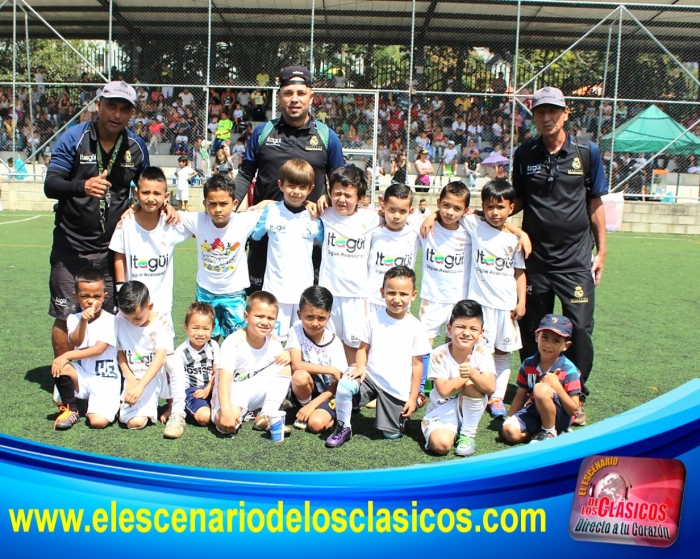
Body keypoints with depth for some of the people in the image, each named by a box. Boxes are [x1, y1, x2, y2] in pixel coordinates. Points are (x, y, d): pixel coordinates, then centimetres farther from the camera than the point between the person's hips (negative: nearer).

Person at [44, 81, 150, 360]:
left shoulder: (137, 147, 3)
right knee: (65, 317, 3)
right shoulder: (74, 138, -7)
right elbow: (50, 185, -15)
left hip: (113, 249, 2)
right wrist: (82, 186, -35)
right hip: (71, 247, -2)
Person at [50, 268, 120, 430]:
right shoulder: (74, 319, 5)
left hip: (105, 379, -4)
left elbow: (99, 349, -17)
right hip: (82, 376, 4)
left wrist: (68, 355, -23)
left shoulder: (110, 320, -7)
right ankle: (70, 410, -6)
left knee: (98, 421, -23)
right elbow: (76, 341, -12)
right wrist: (83, 321, -28)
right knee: (61, 366, -29)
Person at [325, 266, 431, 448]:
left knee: (391, 434, 5)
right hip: (371, 377, 1)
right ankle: (343, 428, -5)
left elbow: (417, 364, -2)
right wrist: (360, 367, -18)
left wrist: (413, 397, -1)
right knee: (344, 386, -29)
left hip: (398, 389, 0)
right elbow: (363, 348, 3)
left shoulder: (416, 328, -7)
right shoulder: (374, 319, -4)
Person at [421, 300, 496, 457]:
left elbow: (490, 387, -24)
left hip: (469, 409, 2)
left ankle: (468, 435, -12)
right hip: (443, 410, -2)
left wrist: (472, 373, -41)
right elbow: (444, 390, -21)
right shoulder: (439, 355, -17)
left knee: (472, 383, -30)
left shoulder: (482, 353, -12)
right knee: (440, 444, -30)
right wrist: (464, 375, -22)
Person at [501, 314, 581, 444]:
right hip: (533, 413, 4)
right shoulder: (528, 364, 0)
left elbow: (573, 410, -16)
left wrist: (556, 386, -26)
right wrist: (508, 419, 2)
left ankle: (550, 432, -11)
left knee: (541, 389, -33)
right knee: (510, 431, -22)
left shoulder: (569, 370, -14)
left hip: (560, 417, -4)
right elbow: (520, 396, 9)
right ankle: (537, 429, 5)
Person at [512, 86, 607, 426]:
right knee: (531, 330, 8)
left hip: (576, 259, -1)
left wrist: (601, 250, 4)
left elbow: (595, 204, 6)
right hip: (535, 258, 2)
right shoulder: (524, 155, 4)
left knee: (579, 329, -4)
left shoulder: (587, 153, 1)